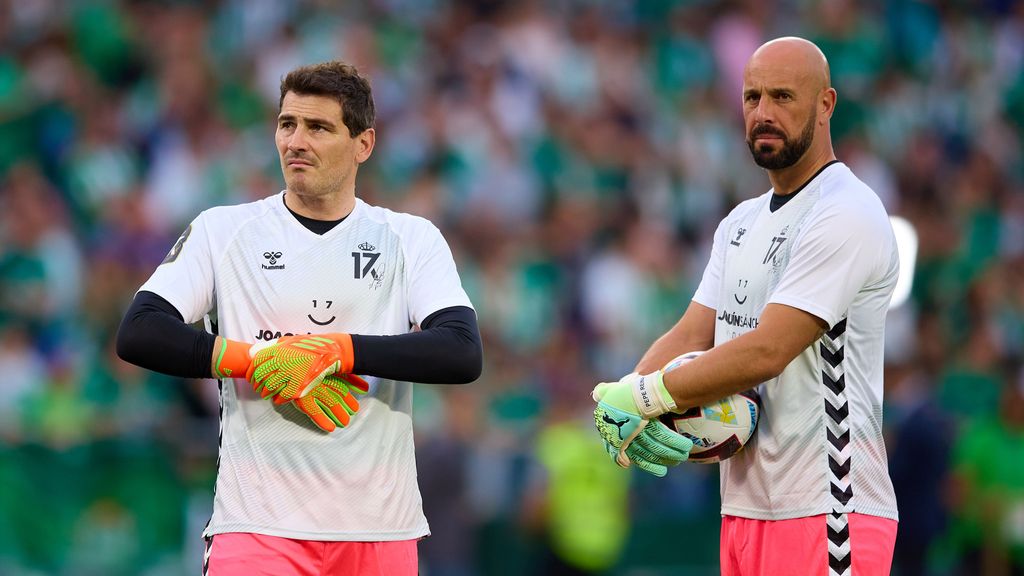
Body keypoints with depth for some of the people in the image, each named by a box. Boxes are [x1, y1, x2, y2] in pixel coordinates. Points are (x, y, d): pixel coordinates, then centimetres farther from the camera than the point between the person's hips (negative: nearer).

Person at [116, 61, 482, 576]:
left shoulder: (413, 239, 7)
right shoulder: (221, 230, 6)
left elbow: (463, 354, -7)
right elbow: (137, 334, -4)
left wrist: (334, 351, -17)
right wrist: (258, 359, -13)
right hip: (258, 527, -2)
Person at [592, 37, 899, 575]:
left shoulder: (848, 217, -12)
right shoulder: (740, 224, 19)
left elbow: (766, 351, -20)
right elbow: (690, 336, 11)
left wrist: (640, 397, -14)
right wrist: (623, 405, -10)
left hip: (825, 513, -9)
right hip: (744, 505, 9)